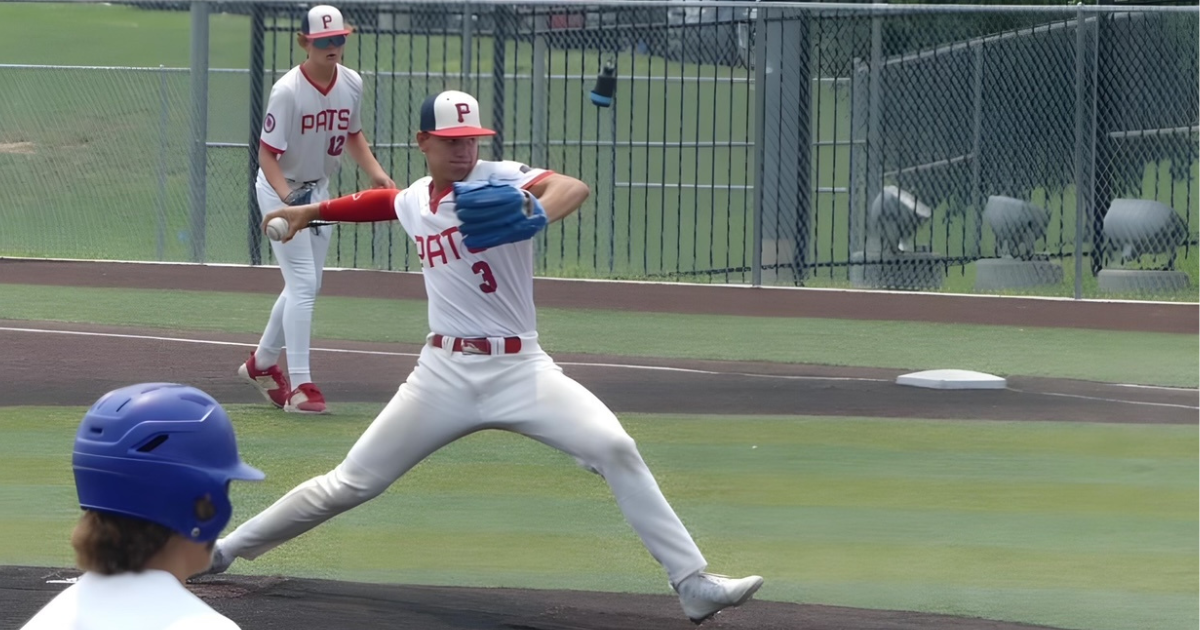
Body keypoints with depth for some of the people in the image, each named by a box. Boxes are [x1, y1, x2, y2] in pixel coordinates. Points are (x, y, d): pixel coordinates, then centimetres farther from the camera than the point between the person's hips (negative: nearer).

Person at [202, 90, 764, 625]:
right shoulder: (413, 202, 7)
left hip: (520, 369, -3)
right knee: (349, 484, 4)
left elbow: (573, 189, -31)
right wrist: (314, 211, 37)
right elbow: (382, 201, 35)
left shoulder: (498, 182, -10)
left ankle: (692, 583, -20)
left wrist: (536, 214, -51)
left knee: (614, 449, -23)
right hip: (444, 375, 4)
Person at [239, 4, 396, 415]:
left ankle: (262, 363, 36)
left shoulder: (352, 84, -7)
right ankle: (299, 385, -14)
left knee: (306, 286, 16)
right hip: (281, 189, -7)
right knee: (302, 283, -15)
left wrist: (376, 173, -5)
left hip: (318, 190, 7)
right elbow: (267, 153, -25)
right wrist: (288, 198, -41)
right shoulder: (288, 91, -27)